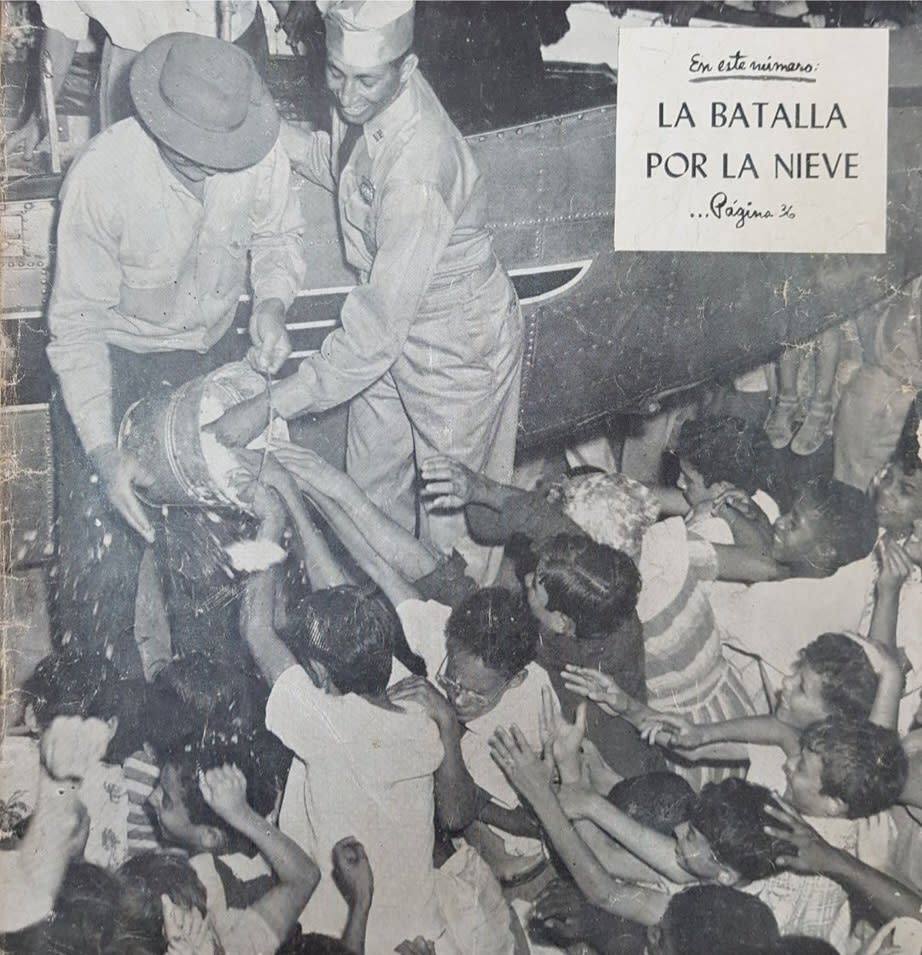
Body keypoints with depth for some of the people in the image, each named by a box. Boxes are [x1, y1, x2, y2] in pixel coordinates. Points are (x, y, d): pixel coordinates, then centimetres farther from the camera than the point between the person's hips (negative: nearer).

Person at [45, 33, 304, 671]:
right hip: (114, 360, -3)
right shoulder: (102, 177, -30)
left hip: (212, 351, 4)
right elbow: (78, 323, -23)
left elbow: (279, 236, 1)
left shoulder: (260, 152, -21)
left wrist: (273, 302, -22)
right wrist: (103, 452, -31)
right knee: (106, 541, -4)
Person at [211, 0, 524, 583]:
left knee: (451, 515, 12)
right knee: (373, 491, 23)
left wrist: (271, 408, -31)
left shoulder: (416, 171, -37)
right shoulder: (368, 103, -12)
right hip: (397, 322, 8)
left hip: (457, 344, -8)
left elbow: (377, 329, -35)